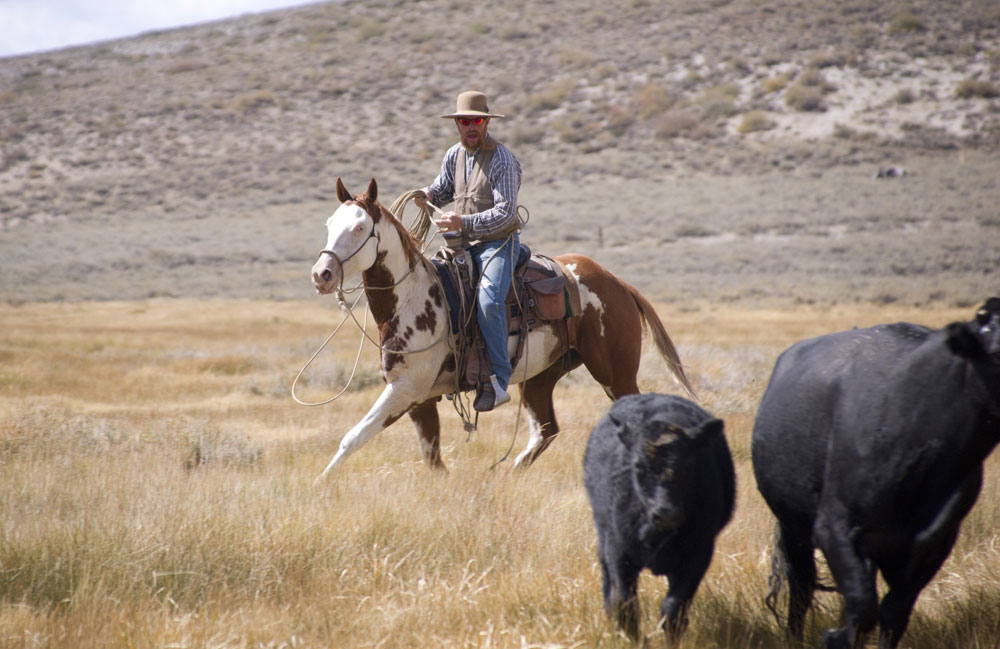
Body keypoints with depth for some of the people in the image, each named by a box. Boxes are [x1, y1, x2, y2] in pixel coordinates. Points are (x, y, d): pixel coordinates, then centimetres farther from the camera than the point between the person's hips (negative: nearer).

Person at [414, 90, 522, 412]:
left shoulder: (502, 160, -14)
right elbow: (443, 188, 27)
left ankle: (498, 381, -27)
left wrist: (464, 222, -31)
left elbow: (505, 212, -21)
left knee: (488, 299, -30)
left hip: (498, 243, -8)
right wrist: (426, 195, 2)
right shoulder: (454, 155, 8)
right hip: (463, 244, 8)